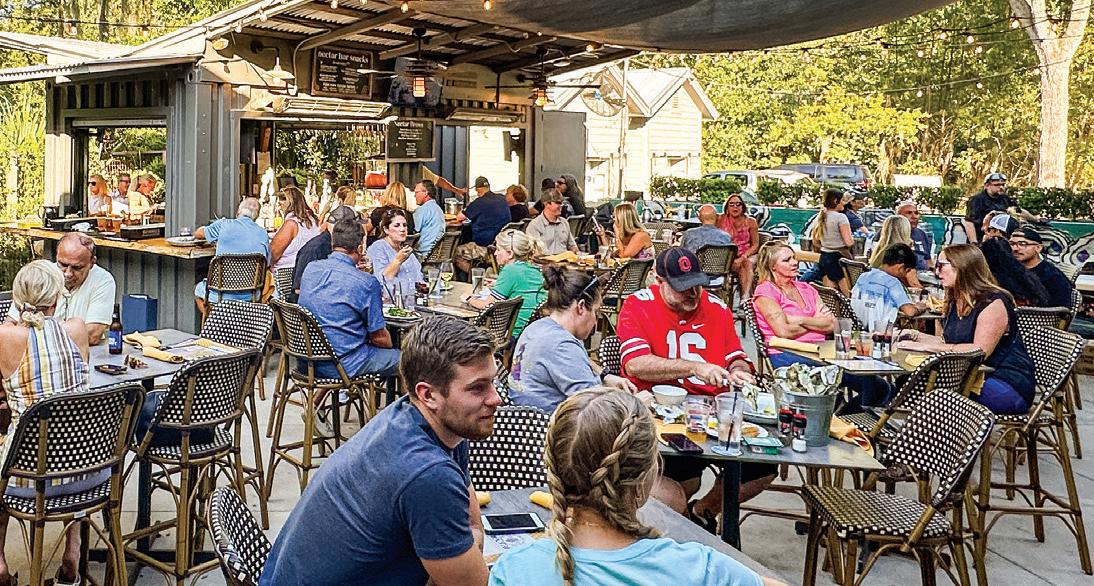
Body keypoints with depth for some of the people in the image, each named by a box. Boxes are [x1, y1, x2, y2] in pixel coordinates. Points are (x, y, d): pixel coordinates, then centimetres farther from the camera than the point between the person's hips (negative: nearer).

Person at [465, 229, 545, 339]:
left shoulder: (510, 270, -12)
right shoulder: (536, 270, 11)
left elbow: (487, 305, -8)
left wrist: (470, 300, 11)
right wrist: (497, 285, 32)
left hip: (517, 334, -8)